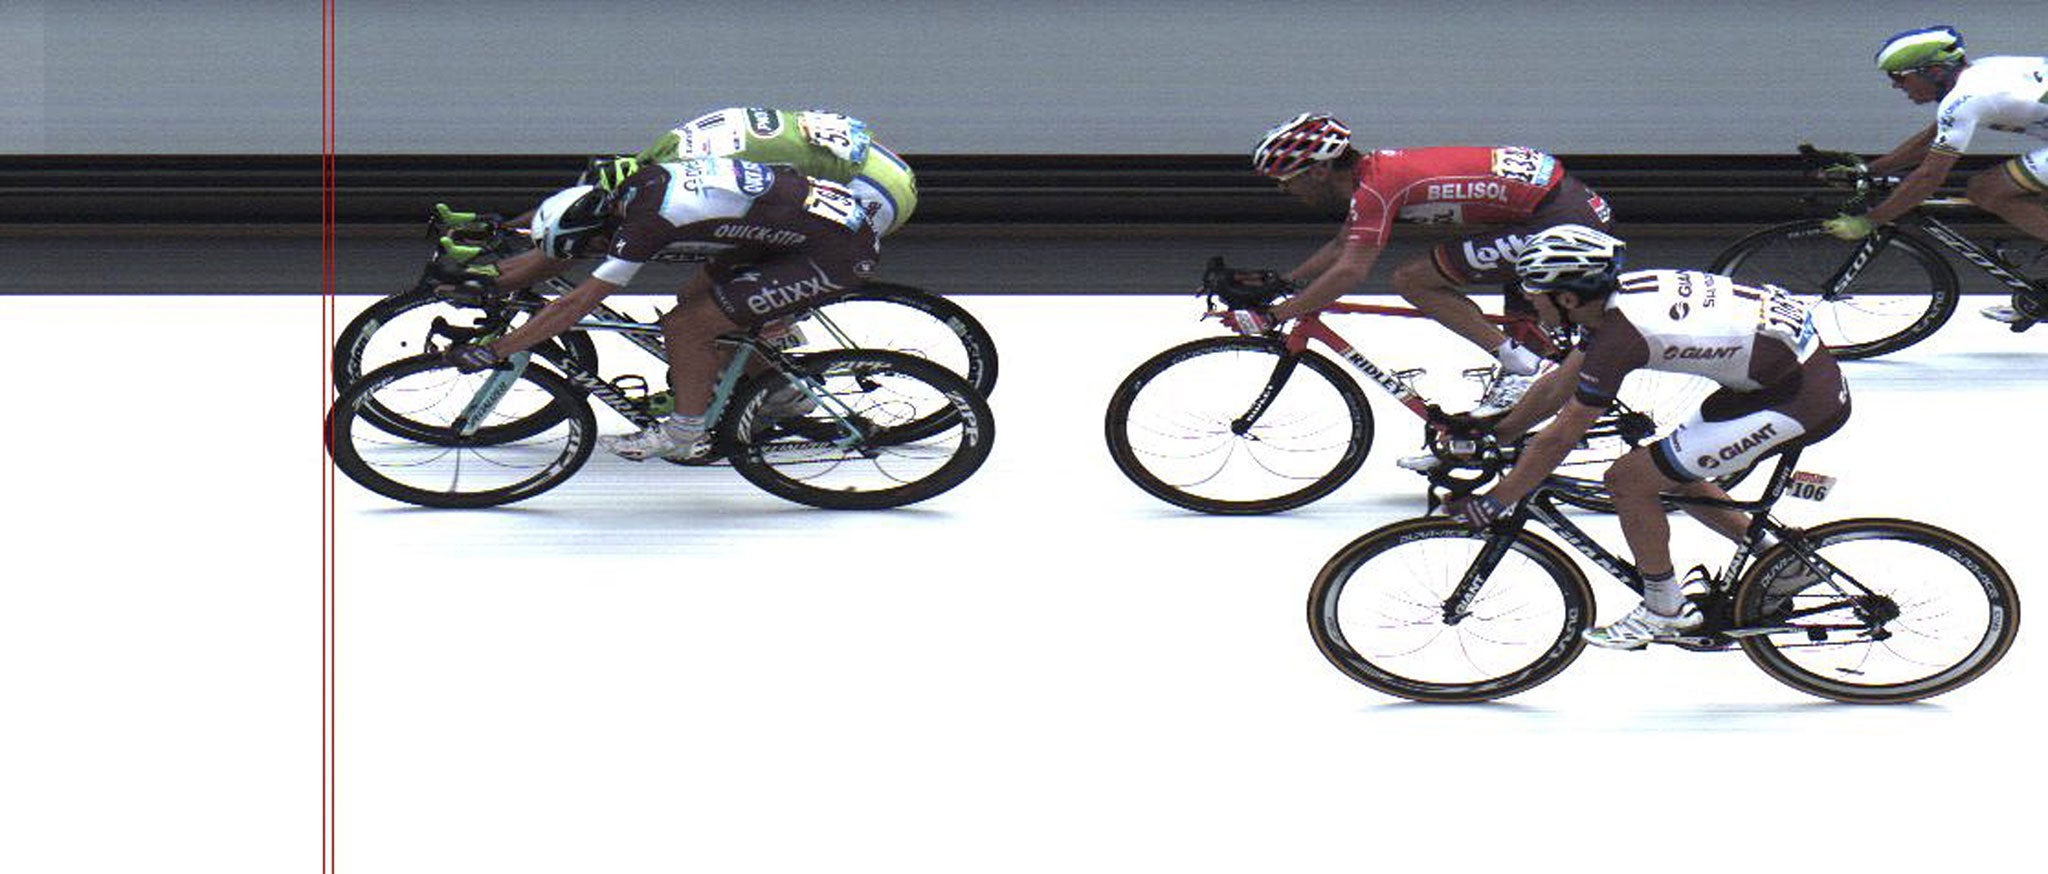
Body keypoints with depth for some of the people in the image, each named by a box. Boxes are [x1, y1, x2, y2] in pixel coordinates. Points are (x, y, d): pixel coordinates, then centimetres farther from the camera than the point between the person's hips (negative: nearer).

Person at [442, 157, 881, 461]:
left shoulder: (643, 223, -21)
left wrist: (491, 352, -15)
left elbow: (573, 306, -19)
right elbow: (553, 258, 16)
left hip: (837, 253, -9)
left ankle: (684, 435, 12)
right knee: (693, 297, 17)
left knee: (685, 328, -8)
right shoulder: (635, 186, 5)